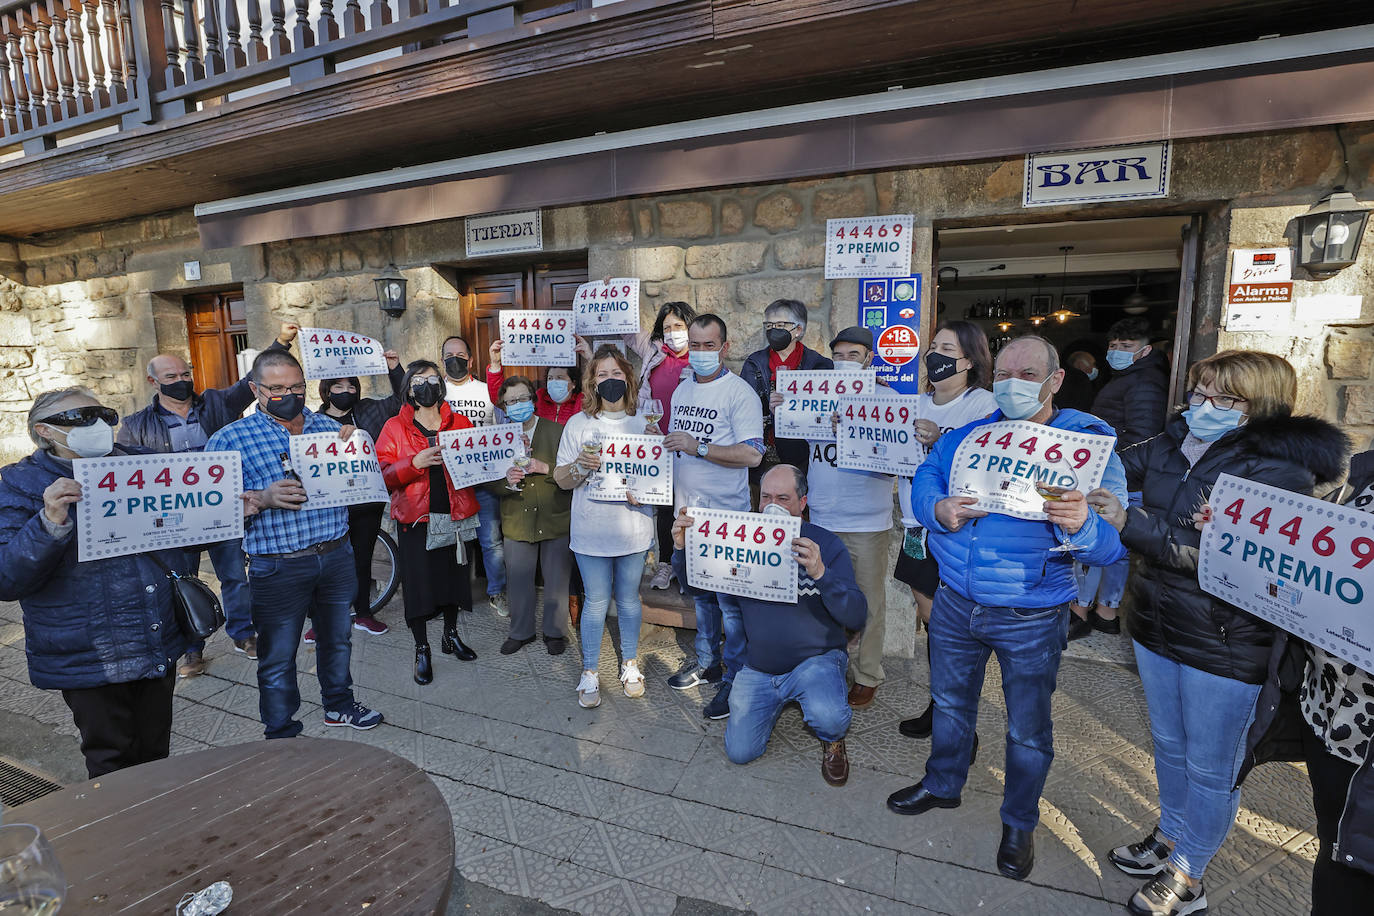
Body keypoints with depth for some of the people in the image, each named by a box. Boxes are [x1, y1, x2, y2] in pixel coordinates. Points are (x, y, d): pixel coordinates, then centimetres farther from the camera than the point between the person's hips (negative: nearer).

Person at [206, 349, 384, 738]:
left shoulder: (327, 426, 7)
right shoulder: (230, 439, -4)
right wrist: (263, 499, -25)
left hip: (337, 556, 4)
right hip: (278, 568, -4)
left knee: (337, 639, 21)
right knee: (278, 657, 10)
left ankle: (339, 705, 42)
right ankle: (281, 733, 29)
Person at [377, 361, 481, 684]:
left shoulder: (459, 422, 7)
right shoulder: (394, 427, 1)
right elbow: (382, 476, -7)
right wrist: (415, 462, -21)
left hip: (454, 514, 2)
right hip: (415, 517, -2)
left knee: (453, 575, 11)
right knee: (418, 581, 0)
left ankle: (451, 635, 34)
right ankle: (422, 650, 19)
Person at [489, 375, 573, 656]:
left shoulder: (557, 431, -3)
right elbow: (488, 483, 2)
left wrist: (546, 468, -22)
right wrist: (506, 481, -19)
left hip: (556, 520, -1)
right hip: (517, 522, 2)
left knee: (557, 580, 9)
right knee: (519, 581, 13)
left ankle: (555, 633, 30)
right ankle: (521, 632, 34)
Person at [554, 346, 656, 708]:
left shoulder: (644, 423, 4)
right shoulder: (578, 424, 0)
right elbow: (560, 478, 1)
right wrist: (580, 465, -20)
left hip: (633, 527, 1)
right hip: (591, 528, -1)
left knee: (629, 598, 12)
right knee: (596, 600, 5)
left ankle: (630, 664, 31)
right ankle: (589, 672, 22)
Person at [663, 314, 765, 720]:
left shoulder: (740, 393, -11)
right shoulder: (682, 390, 12)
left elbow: (752, 455, -20)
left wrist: (699, 447, -23)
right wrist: (663, 442, 4)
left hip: (725, 513, -7)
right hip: (687, 511, 7)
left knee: (730, 600, 0)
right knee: (700, 592, 19)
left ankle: (734, 680, 14)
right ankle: (707, 661, 35)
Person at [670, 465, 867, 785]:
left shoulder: (827, 545, -12)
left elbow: (856, 617, -20)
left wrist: (821, 573, -38)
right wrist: (681, 547, -19)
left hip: (816, 660, -3)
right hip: (758, 668, 4)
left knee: (828, 718, -33)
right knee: (740, 752, 0)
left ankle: (832, 741, 7)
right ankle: (779, 700, 30)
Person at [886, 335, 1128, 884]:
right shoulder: (967, 433, 1)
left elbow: (1113, 542, -18)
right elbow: (923, 480, 1)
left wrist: (1082, 524, -41)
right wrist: (938, 509, -21)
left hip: (1031, 620, -3)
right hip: (955, 602, 4)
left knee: (1028, 729, 15)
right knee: (950, 701, 24)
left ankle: (1020, 823, 42)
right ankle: (942, 784, 50)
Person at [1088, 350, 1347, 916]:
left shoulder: (1279, 469, -19)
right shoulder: (1173, 444, 1)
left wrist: (1132, 524, -30)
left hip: (1228, 645, -6)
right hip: (1157, 625, 6)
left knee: (1210, 768, 13)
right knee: (1169, 745, 25)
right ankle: (1170, 836, 47)